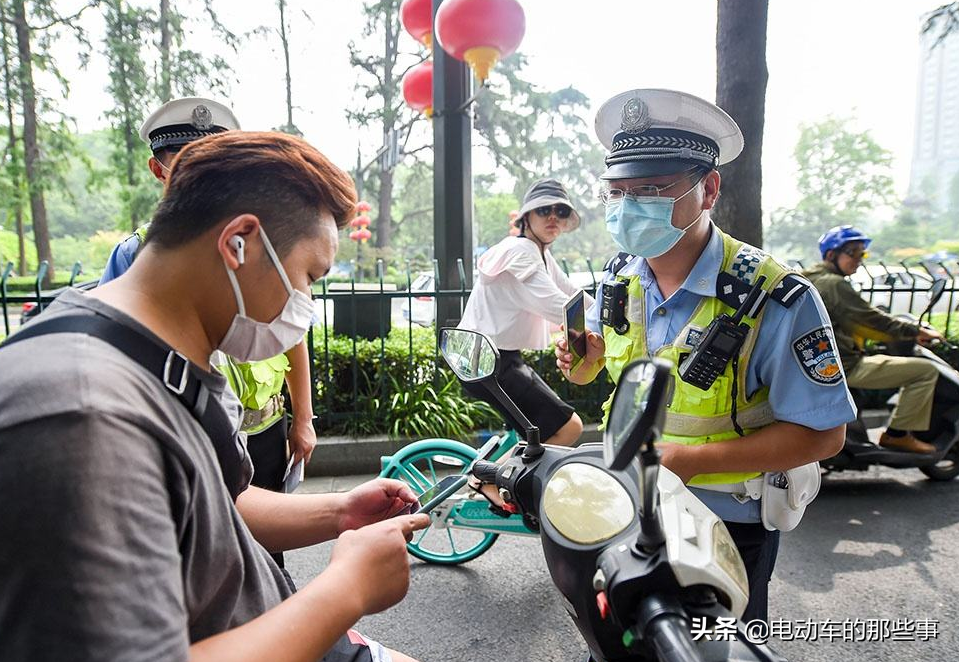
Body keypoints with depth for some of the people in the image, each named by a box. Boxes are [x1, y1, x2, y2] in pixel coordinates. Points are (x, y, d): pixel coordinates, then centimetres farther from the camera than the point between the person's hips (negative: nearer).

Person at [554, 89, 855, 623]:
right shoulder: (619, 280, -7)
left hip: (729, 527, -4)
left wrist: (693, 458, -28)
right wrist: (582, 358, -18)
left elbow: (822, 434, -20)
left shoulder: (777, 299, -23)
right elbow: (588, 371, 7)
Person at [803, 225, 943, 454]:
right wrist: (917, 332, -7)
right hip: (844, 367, -11)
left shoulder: (810, 278, 13)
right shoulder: (834, 284, -17)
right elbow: (871, 318, -18)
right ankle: (898, 434, -2)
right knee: (926, 370, -10)